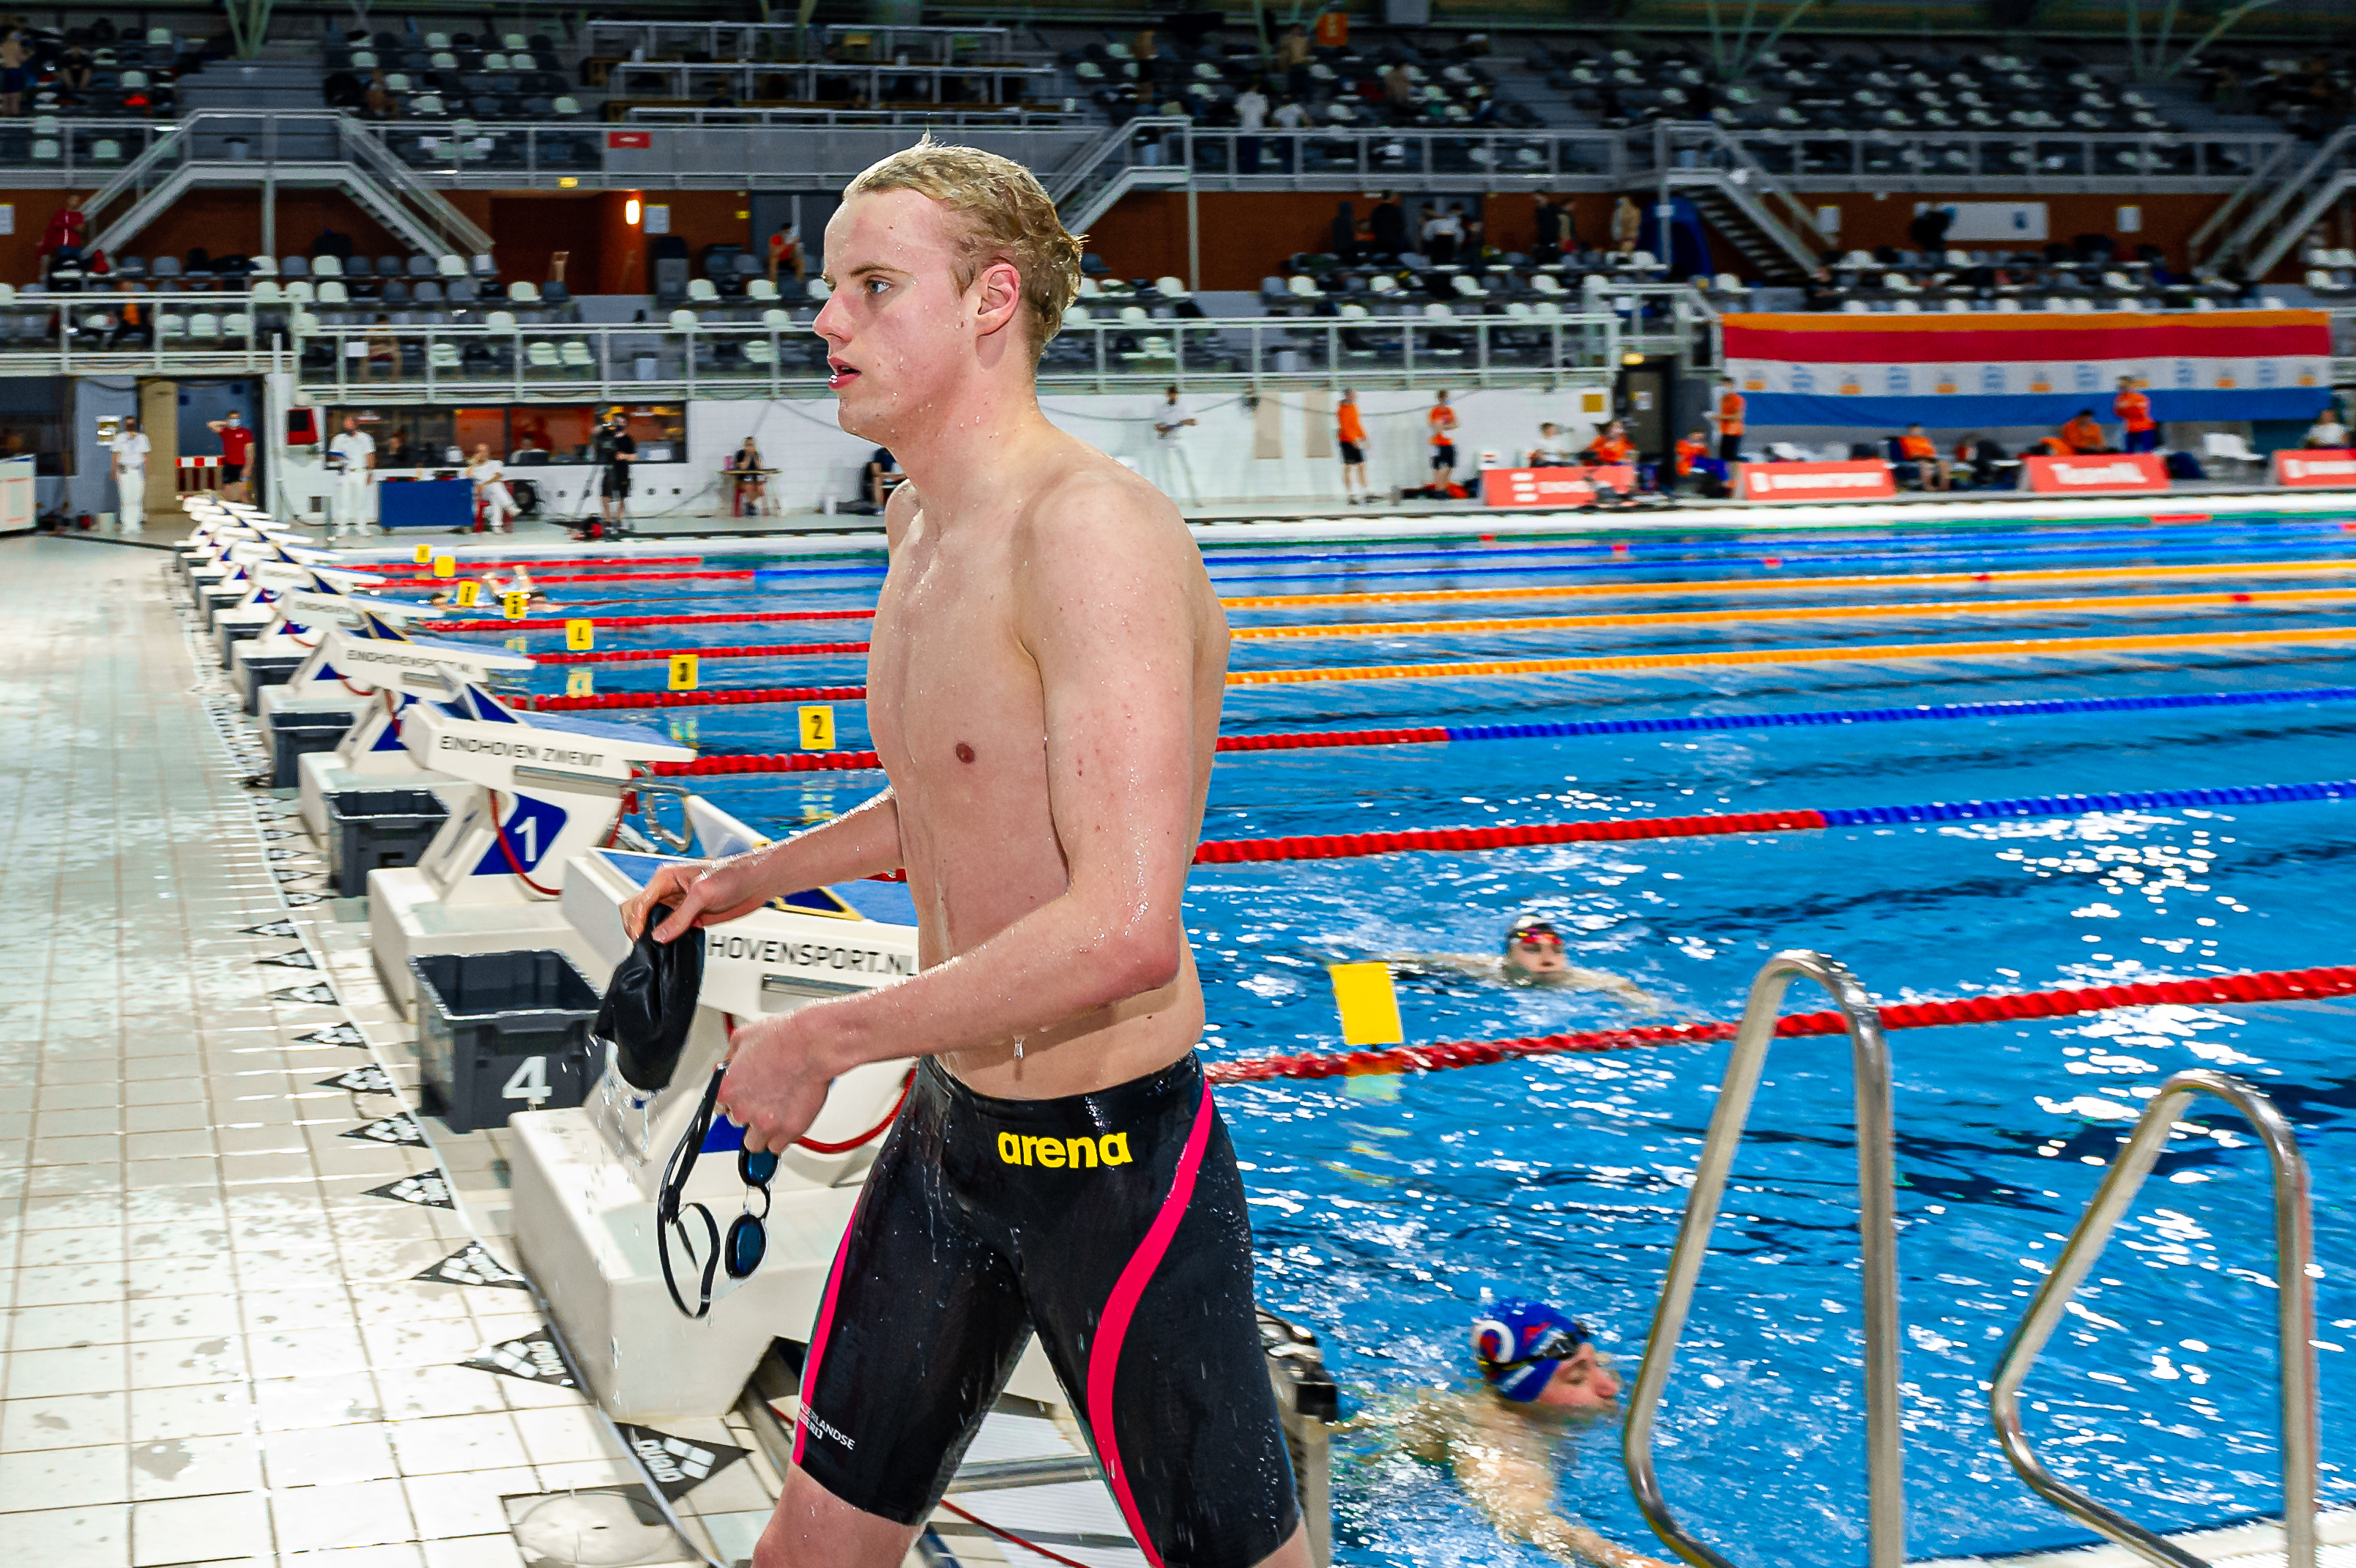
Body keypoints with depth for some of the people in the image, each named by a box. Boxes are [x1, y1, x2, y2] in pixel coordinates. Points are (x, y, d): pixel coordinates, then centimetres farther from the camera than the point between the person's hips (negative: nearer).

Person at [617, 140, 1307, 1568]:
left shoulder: (1091, 528, -23)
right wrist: (758, 877, 17)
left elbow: (1126, 930, -32)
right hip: (946, 1130, 9)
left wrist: (820, 1042, -24)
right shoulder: (922, 523, 8)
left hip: (1112, 1160, -9)